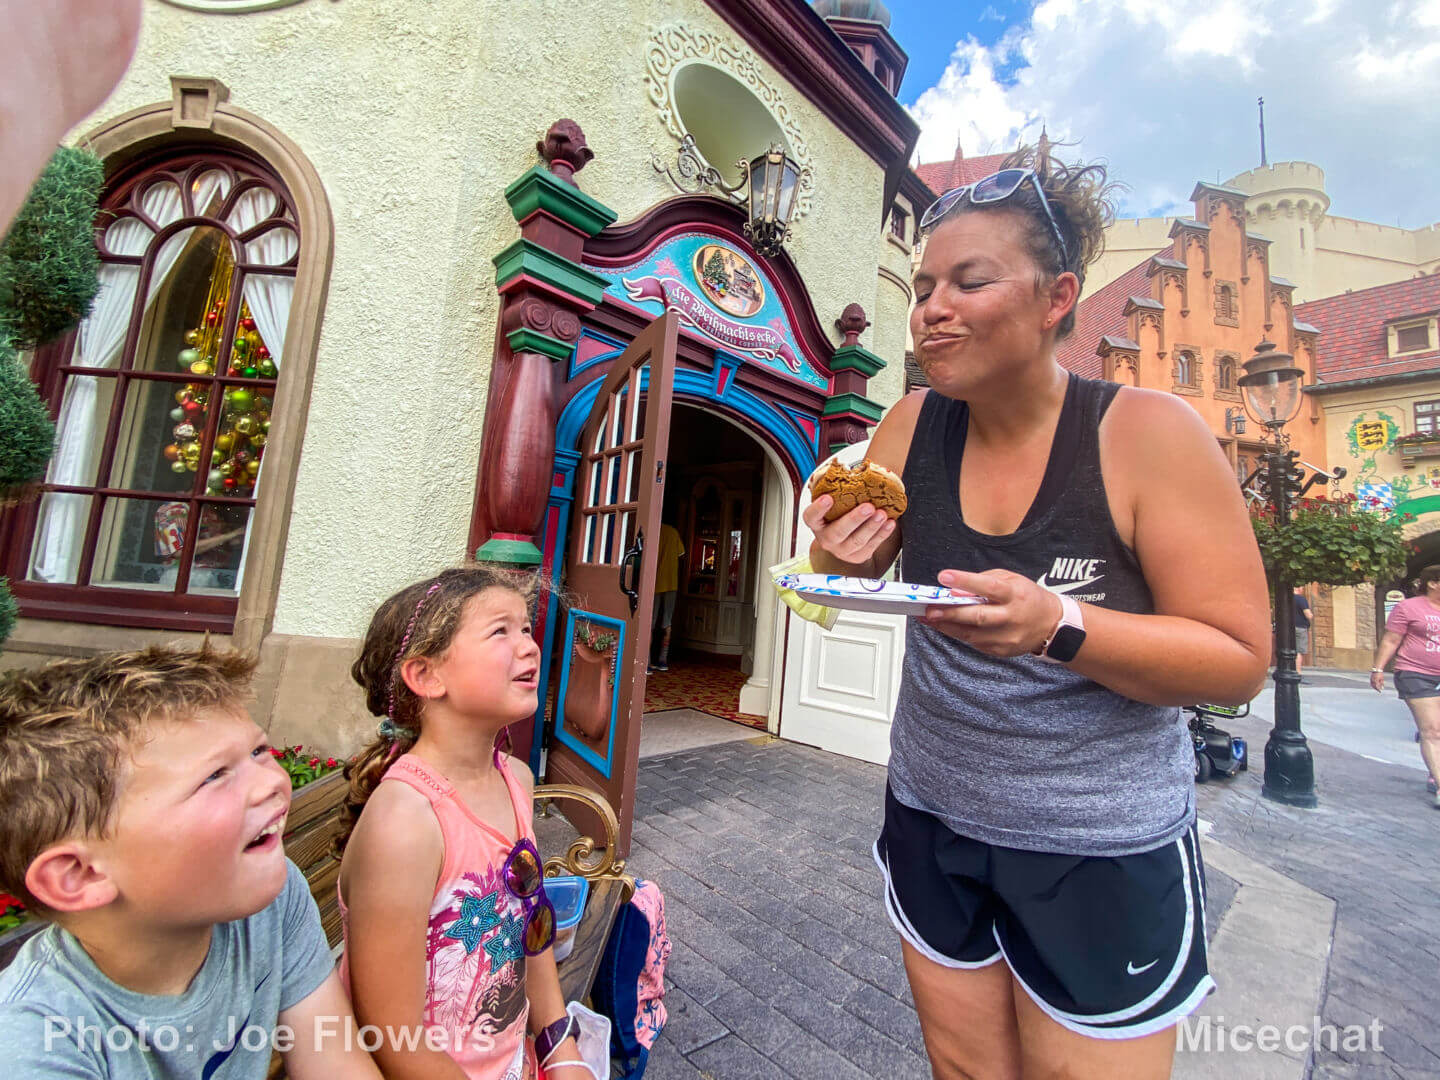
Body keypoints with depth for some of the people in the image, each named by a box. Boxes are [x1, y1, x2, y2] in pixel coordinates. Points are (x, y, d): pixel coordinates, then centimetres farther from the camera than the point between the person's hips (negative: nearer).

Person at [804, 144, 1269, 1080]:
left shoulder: (1150, 434, -16)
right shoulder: (912, 426, -6)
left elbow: (1241, 660, -14)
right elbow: (854, 577, 2)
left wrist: (1059, 626, -32)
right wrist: (841, 550, -22)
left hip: (1103, 850, -3)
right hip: (933, 816, 4)